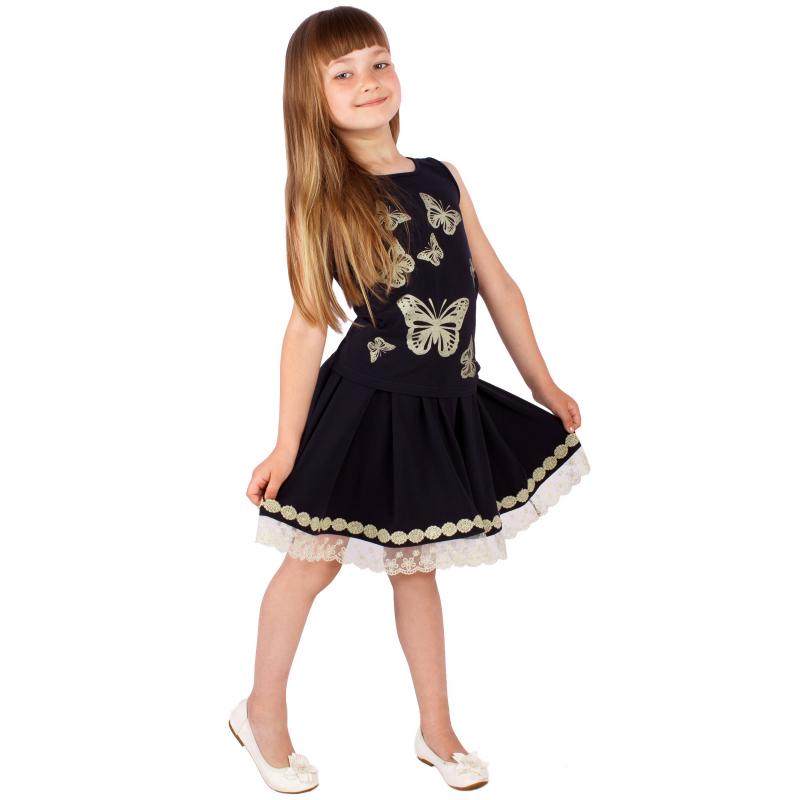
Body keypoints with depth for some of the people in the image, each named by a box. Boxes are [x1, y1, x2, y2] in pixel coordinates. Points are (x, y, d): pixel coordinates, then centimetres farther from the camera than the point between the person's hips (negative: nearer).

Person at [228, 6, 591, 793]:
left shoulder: (442, 180, 5)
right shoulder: (323, 199, -6)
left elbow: (496, 285, 10)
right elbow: (308, 324, -8)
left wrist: (544, 386, 13)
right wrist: (287, 445, -8)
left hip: (446, 406, 4)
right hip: (365, 404, -4)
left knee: (415, 567, 17)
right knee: (314, 560, 8)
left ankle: (437, 732, 30)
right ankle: (263, 713, 30)